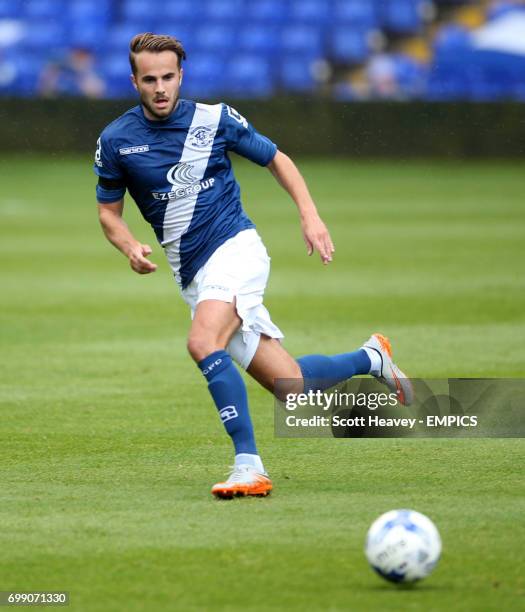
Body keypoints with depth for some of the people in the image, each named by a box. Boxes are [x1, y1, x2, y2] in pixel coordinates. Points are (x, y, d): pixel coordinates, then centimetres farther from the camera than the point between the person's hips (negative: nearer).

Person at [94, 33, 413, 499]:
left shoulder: (213, 119, -3)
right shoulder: (116, 141, 2)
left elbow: (276, 159, 11)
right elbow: (109, 211, 13)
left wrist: (310, 214, -2)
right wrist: (131, 247, -9)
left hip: (235, 249, -3)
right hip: (193, 276, 4)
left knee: (203, 342, -33)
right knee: (291, 386, -2)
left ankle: (249, 466, -32)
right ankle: (371, 359, 28)